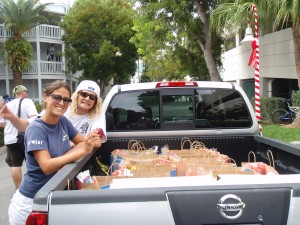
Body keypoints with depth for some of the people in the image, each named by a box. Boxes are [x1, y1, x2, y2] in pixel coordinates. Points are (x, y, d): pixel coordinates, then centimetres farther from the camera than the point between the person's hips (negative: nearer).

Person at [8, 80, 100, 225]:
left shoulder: (63, 121, -2)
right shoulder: (36, 128, -21)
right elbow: (47, 167, -29)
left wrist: (60, 158, -17)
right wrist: (84, 150, -34)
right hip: (31, 201, -6)